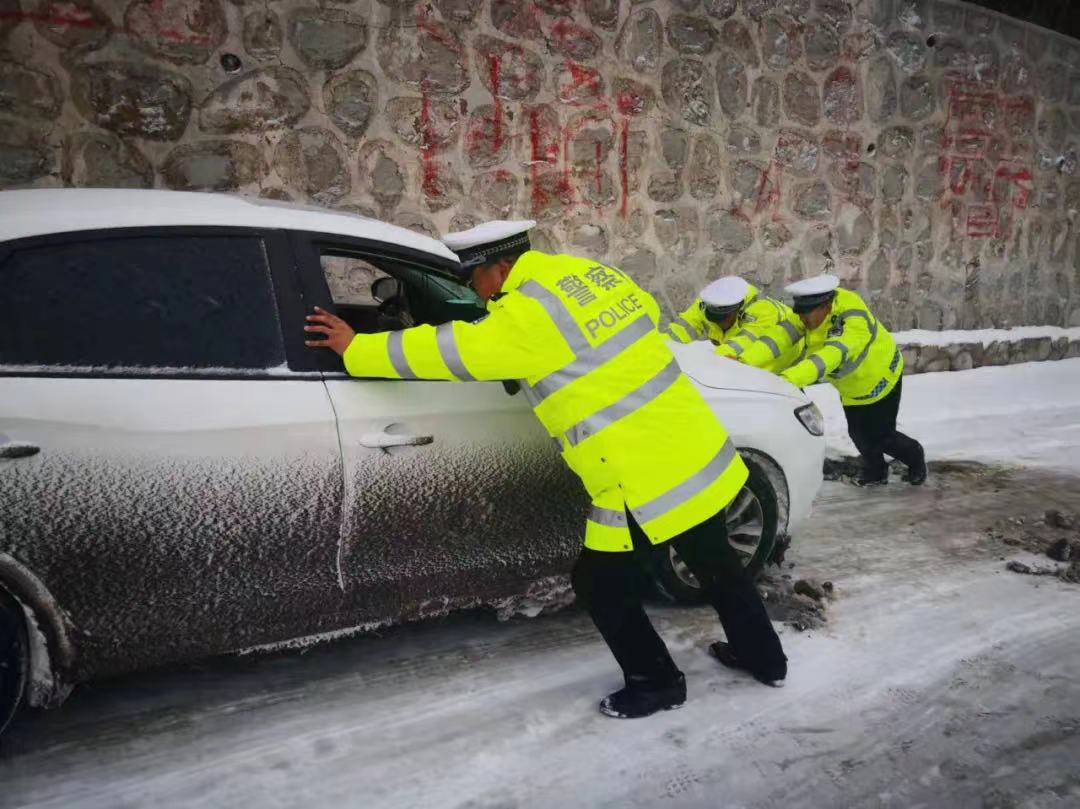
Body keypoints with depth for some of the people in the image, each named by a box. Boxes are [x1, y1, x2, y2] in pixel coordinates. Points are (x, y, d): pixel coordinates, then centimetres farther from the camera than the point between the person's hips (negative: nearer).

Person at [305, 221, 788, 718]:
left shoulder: (528, 317, -17)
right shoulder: (591, 273, 7)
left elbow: (447, 349, -13)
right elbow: (647, 310, 24)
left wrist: (355, 349, -1)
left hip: (647, 481, -9)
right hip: (701, 453, 9)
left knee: (601, 586, 12)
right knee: (715, 562, 26)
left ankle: (656, 684, 28)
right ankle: (764, 658, 46)